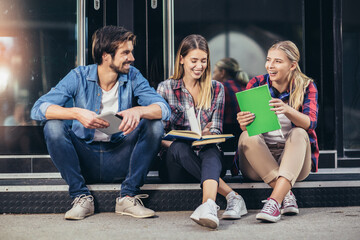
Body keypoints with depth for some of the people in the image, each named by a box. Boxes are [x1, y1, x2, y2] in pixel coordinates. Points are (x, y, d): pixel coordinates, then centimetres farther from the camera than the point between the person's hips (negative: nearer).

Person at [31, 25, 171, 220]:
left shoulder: (132, 77, -2)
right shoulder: (79, 77, -8)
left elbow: (164, 109, -14)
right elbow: (38, 109, -17)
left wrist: (138, 111, -37)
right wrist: (76, 113, -35)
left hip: (118, 160, 1)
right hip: (84, 159, -1)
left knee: (154, 125, -19)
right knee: (53, 126, -25)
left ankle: (128, 197, -15)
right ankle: (81, 197, -17)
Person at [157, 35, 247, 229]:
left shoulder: (216, 89, 12)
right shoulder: (165, 88, 6)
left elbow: (216, 130, 6)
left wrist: (205, 136, -19)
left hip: (206, 154, 0)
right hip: (175, 162, 0)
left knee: (211, 151, -36)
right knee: (180, 147, -36)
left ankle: (209, 204, -65)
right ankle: (232, 197, -40)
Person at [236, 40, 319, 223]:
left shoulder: (306, 86, -1)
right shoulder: (256, 84, 0)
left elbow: (310, 123, -19)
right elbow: (247, 126, -8)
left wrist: (287, 110, -39)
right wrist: (243, 123, -34)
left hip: (294, 160, -1)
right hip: (258, 162, 1)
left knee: (299, 134, -30)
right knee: (247, 137, -27)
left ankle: (274, 201, -43)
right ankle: (286, 194, -32)